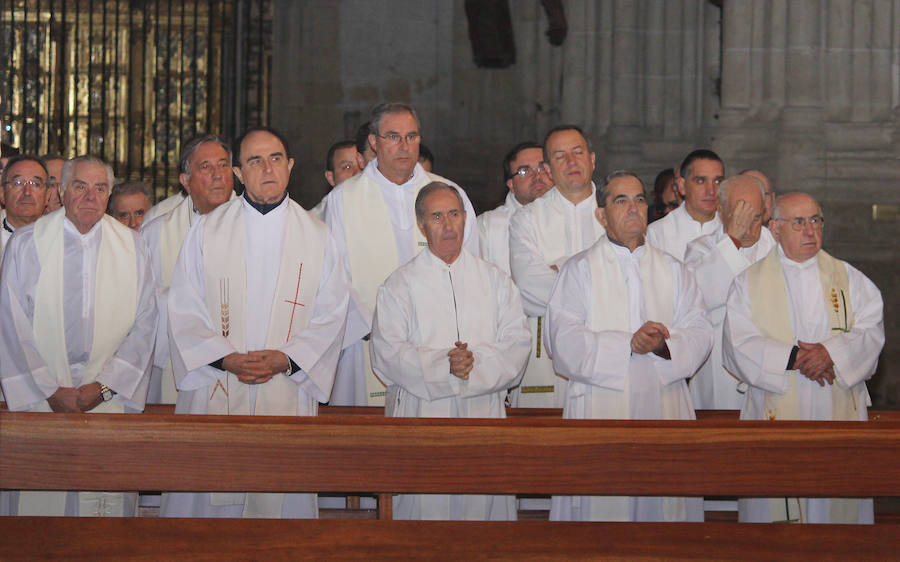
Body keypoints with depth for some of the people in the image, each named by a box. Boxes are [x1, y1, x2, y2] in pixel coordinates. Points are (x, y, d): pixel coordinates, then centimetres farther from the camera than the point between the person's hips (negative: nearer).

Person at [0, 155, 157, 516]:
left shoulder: (131, 246, 6)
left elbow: (144, 323, 3)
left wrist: (104, 386, -7)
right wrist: (51, 390, -8)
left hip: (109, 401, 1)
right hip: (38, 401, -1)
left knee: (107, 501, -3)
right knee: (37, 500, -3)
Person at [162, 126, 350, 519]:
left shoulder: (317, 236, 8)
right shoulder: (207, 230, 6)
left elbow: (331, 313, 4)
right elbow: (184, 309, 2)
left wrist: (287, 359, -11)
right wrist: (224, 358, -12)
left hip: (286, 394, 0)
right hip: (214, 394, 0)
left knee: (281, 498, -1)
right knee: (207, 497, -2)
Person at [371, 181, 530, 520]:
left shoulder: (495, 280, 13)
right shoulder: (400, 285, 7)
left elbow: (517, 344, 3)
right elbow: (388, 353, -5)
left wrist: (474, 362, -14)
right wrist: (443, 365, -17)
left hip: (484, 415, 2)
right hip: (421, 413, -2)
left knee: (484, 503, -3)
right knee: (426, 505, -7)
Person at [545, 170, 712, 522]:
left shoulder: (671, 269, 16)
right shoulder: (579, 270, 6)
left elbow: (700, 331, 5)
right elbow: (564, 342, -7)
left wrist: (663, 344, -16)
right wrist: (629, 344, -18)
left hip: (665, 411, 3)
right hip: (601, 411, -3)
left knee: (665, 504, -1)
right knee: (603, 506, -7)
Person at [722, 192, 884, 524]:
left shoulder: (848, 278, 12)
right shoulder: (750, 283, 7)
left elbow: (872, 329, 1)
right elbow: (739, 346, -4)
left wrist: (832, 352, -16)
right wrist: (794, 358, -15)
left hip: (839, 414, 1)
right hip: (777, 415, -1)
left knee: (838, 504, -1)